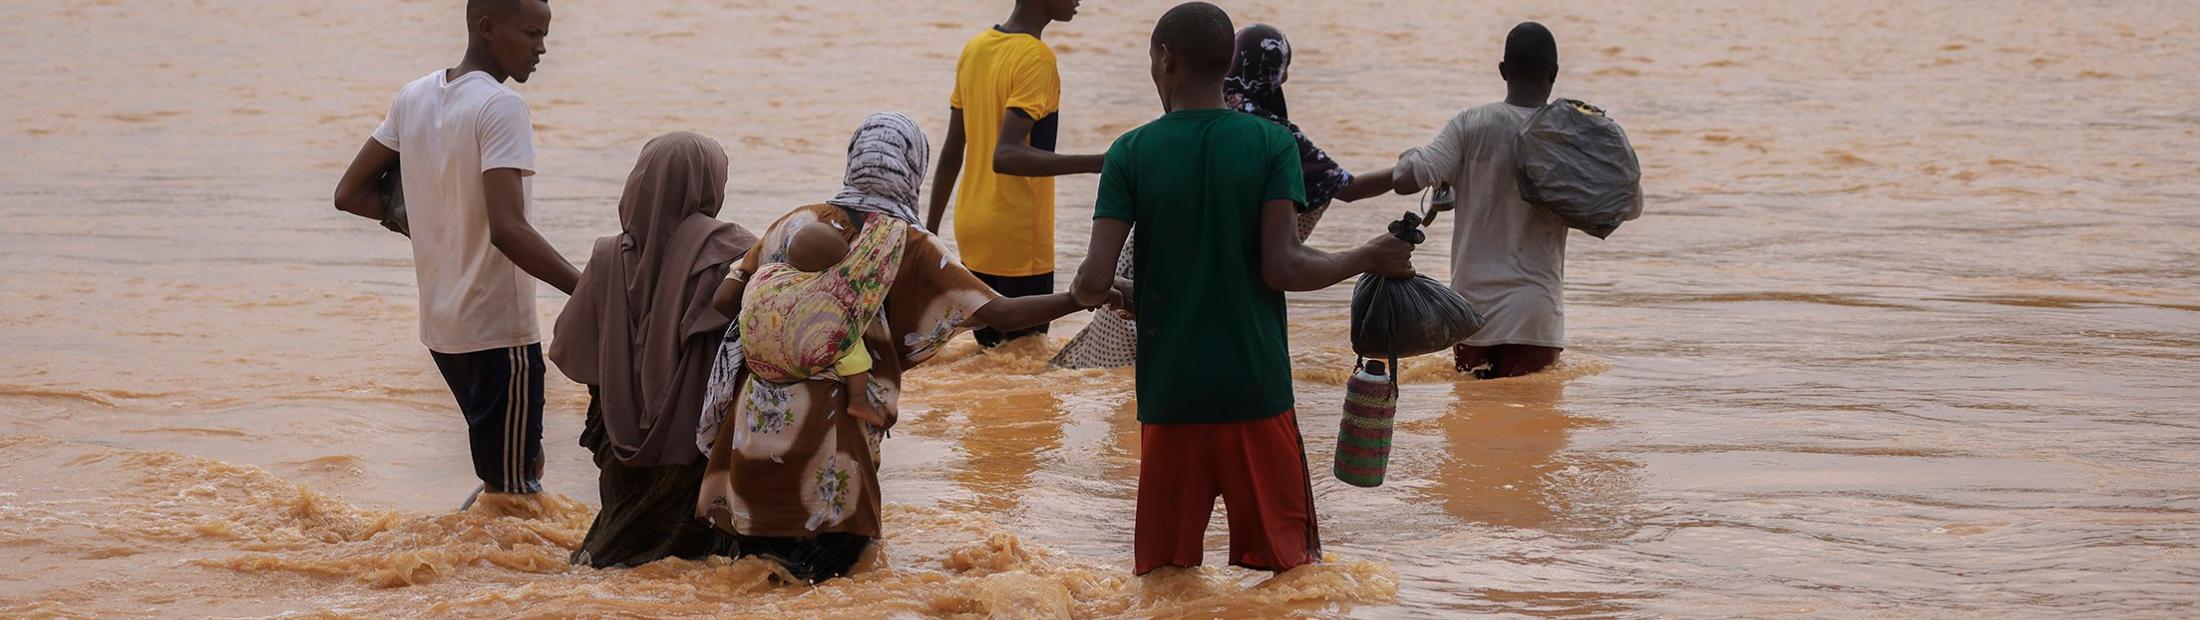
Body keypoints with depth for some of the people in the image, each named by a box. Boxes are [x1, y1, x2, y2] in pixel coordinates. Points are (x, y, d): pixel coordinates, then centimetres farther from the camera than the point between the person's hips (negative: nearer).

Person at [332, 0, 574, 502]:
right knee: (512, 489, -2)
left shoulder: (413, 98, 7)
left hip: (441, 324, 8)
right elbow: (507, 229, -28)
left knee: (518, 468, 23)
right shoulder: (501, 107, -18)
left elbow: (350, 194, 13)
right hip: (499, 329, -8)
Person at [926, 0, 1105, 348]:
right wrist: (1095, 164, -34)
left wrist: (931, 229, 18)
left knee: (989, 351, 14)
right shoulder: (1036, 59, -16)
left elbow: (951, 152, 12)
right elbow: (1006, 155, -27)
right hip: (1017, 241, -8)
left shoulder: (976, 48, 8)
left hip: (972, 232, 8)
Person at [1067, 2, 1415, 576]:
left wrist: (1081, 293, 16)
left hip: (1169, 394, 1)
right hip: (1256, 388, -1)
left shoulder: (1132, 153, -1)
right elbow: (1282, 267, -11)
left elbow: (1095, 280, -8)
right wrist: (1370, 260, 4)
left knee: (1163, 572, 8)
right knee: (1287, 564, 7)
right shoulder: (1273, 143, -3)